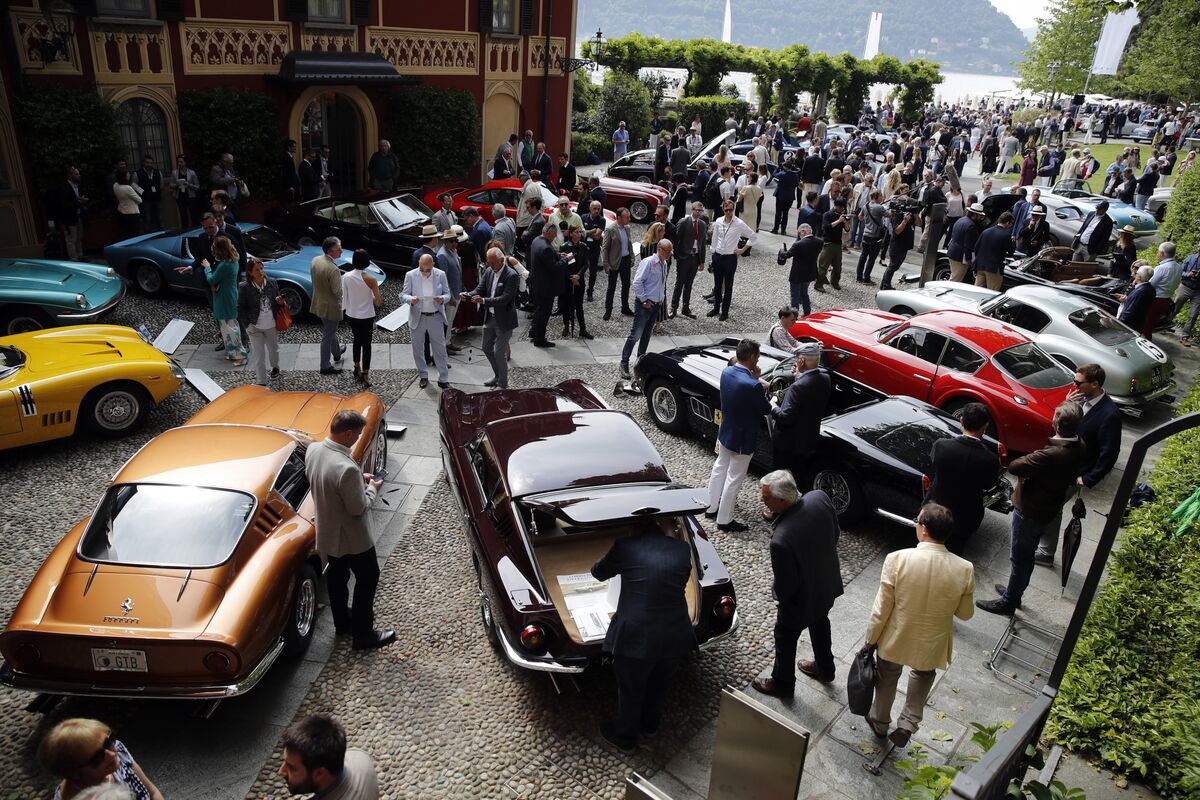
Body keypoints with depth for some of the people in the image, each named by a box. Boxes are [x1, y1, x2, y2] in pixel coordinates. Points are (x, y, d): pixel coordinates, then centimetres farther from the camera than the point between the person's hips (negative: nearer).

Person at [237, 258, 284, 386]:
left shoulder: (272, 282, -6)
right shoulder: (244, 288, -14)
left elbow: (278, 302, 8)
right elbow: (241, 308, -6)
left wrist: (281, 303, -15)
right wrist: (247, 325, -12)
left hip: (272, 325, 3)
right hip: (255, 327, -3)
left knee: (273, 349, 25)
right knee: (258, 355, 1)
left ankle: (275, 367, 53)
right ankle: (261, 382, 10)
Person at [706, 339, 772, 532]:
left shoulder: (726, 372, -9)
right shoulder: (752, 386, -32)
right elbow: (766, 410, -16)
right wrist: (761, 390, 0)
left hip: (724, 433, 8)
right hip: (742, 440, -8)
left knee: (719, 469, 24)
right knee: (734, 479, 8)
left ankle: (712, 507, 40)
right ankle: (724, 520, 21)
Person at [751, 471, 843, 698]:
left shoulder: (781, 540, -43)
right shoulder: (820, 497, -24)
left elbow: (785, 587, -28)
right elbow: (835, 533, -4)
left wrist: (778, 594, -5)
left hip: (801, 600, -6)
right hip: (827, 584, 6)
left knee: (785, 639, 23)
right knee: (820, 624, 34)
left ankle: (782, 683, 48)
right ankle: (824, 669, 59)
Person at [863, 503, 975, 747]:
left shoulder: (898, 559, -28)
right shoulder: (964, 569, -22)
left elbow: (882, 608, -18)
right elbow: (965, 613, -5)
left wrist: (870, 639, -1)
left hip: (896, 639, -1)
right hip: (932, 644, 1)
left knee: (888, 677, 28)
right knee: (923, 675, 34)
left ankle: (880, 723, 49)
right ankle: (908, 723, 27)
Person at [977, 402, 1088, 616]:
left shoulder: (1049, 455, -36)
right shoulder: (1080, 449, -8)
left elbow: (1014, 467, -29)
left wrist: (1027, 466, -9)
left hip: (1030, 511, -8)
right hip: (1050, 509, 8)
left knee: (1019, 557, 10)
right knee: (1026, 555, 25)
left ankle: (1008, 602, 26)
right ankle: (1015, 592, 43)